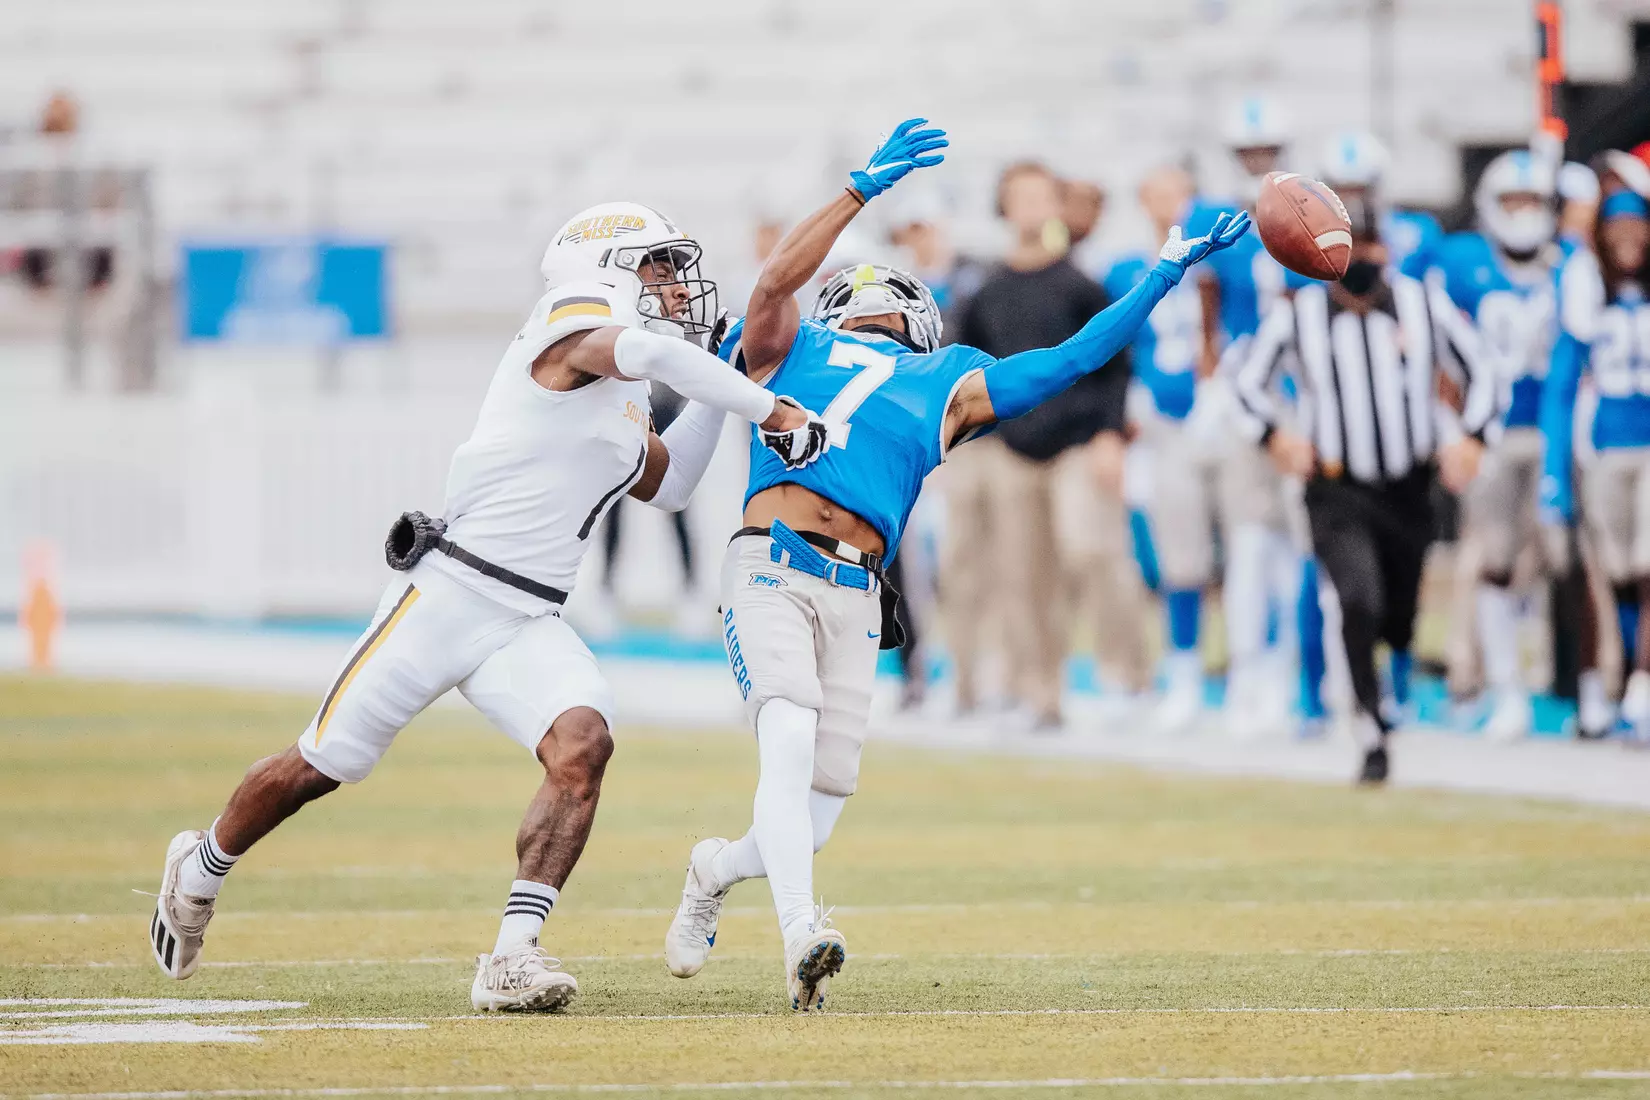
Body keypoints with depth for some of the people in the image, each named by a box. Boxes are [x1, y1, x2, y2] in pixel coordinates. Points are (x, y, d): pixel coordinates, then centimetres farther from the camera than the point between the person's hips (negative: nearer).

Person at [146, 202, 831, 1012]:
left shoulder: (624, 399, 17)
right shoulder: (573, 323, -9)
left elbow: (666, 485, 33)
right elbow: (652, 351, -31)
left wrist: (721, 375, 24)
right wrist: (768, 408, -27)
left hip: (527, 625, 7)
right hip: (449, 590, -7)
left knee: (582, 746, -22)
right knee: (323, 766, 5)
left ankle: (512, 959, -23)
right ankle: (201, 869, 33)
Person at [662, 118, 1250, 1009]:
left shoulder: (950, 390, 25)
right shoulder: (789, 351, 18)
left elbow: (1076, 359, 26)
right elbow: (776, 283, -2)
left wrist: (1168, 270, 25)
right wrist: (864, 189, -6)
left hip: (854, 597, 4)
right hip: (772, 568, -3)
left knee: (810, 823, 0)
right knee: (788, 751, -24)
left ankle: (716, 871, 31)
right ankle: (801, 935, -35)